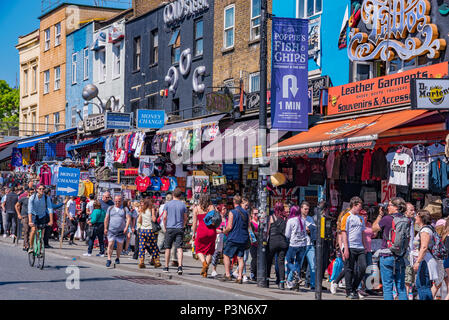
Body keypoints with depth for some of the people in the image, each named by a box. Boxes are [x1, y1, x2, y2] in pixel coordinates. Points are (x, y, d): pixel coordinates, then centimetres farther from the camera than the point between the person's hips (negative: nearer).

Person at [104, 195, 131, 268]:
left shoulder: (124, 209, 4)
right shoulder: (110, 208, 10)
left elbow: (128, 218, -2)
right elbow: (106, 219, 12)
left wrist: (126, 227, -14)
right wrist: (105, 228, 6)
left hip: (121, 231, 0)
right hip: (111, 230, 0)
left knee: (120, 245, 7)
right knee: (110, 244, -10)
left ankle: (117, 258, 23)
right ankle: (109, 259, -10)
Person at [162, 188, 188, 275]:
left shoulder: (167, 204, -1)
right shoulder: (183, 205, 4)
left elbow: (164, 217, -3)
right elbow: (185, 218, 6)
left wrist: (165, 227, 8)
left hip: (170, 228, -1)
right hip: (179, 229, 1)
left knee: (168, 248, 10)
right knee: (179, 248, -5)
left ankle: (166, 267, 17)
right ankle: (180, 266, -20)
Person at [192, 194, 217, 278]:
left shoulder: (196, 208, 3)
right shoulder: (211, 207, 5)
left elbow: (194, 222, 2)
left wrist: (193, 233, 7)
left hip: (201, 230, -1)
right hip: (211, 230, 1)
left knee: (199, 249, 14)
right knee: (209, 251, 11)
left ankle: (204, 262, -14)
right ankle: (205, 271, 5)